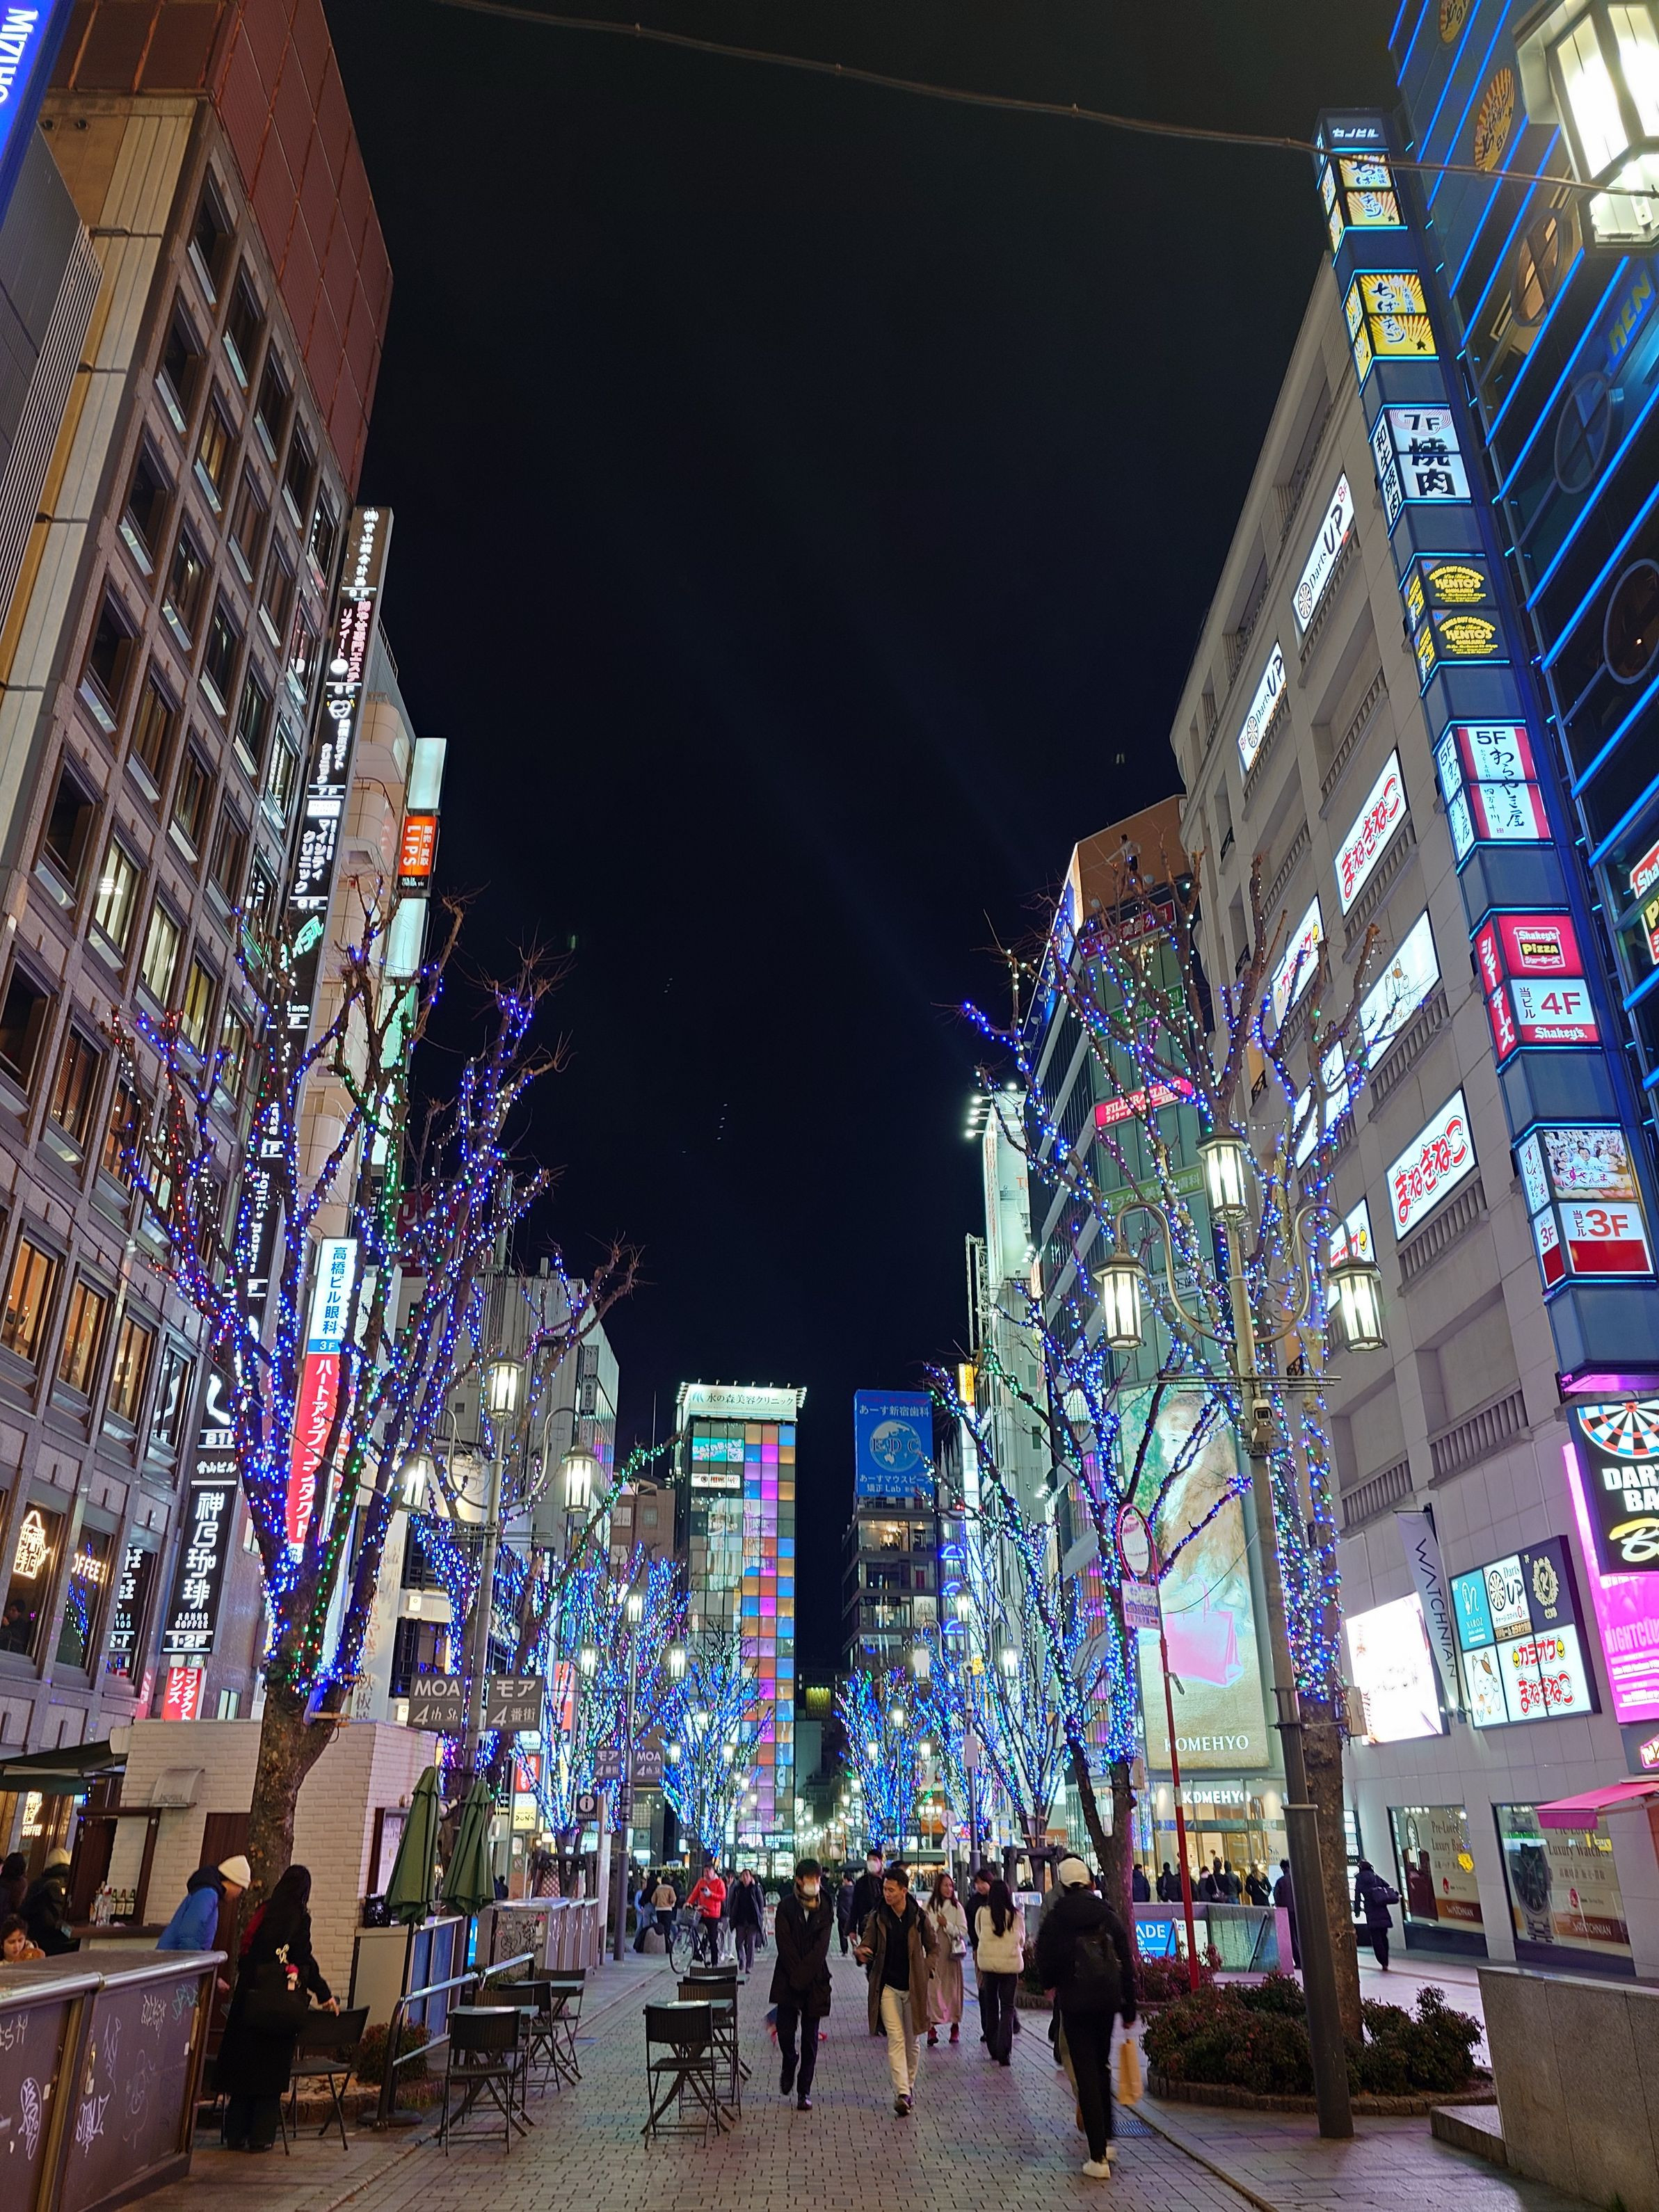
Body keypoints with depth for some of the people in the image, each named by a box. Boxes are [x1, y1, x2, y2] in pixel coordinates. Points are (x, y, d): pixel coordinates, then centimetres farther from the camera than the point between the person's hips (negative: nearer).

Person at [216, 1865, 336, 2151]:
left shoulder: (264, 1911, 7)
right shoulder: (299, 1918, -10)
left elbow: (246, 1955, 14)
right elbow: (304, 1961, -14)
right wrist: (324, 1994, -7)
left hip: (248, 1999, 5)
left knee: (243, 2064, 12)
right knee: (270, 2068, 5)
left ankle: (235, 2134, 17)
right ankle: (260, 2136, 8)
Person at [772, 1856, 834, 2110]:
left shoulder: (824, 1909, 3)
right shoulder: (786, 1907, -1)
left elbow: (821, 1947, -5)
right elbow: (785, 1945, -7)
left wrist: (803, 1975, -14)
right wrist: (796, 1976, -13)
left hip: (815, 1980, 1)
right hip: (788, 1980, -1)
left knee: (810, 2037, 3)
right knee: (785, 2030, -6)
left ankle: (804, 2091, 13)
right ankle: (789, 2065, 25)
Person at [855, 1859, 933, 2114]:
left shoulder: (919, 1917, -4)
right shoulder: (877, 1918, -3)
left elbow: (932, 1948, 9)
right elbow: (867, 1945, -3)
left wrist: (925, 1971, -2)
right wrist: (861, 1953, -25)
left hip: (914, 1986, 1)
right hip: (887, 1986, -1)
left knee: (912, 2040, 11)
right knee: (895, 2039, -9)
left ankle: (909, 2086, 30)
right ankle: (902, 2093, -12)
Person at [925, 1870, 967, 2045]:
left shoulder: (957, 1907, 2)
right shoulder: (929, 1906, 2)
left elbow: (963, 1931, -1)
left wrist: (946, 1925, -14)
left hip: (951, 1954, 0)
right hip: (933, 1954, 0)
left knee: (953, 1989, 3)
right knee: (932, 1989, -7)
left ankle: (955, 2026, 15)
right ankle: (932, 2027, -5)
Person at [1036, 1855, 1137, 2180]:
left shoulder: (1057, 1919, -7)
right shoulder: (1109, 1915, 2)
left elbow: (1046, 1961, -5)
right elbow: (1127, 1963, 3)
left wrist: (1051, 1985, 18)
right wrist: (1129, 2009, 9)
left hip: (1075, 2002, -4)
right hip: (1108, 1998, 4)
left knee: (1085, 2073, 1)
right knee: (1101, 2067, 21)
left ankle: (1098, 2157, -1)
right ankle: (1106, 2140, 28)